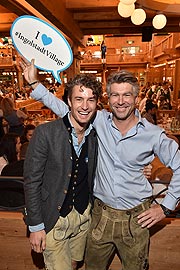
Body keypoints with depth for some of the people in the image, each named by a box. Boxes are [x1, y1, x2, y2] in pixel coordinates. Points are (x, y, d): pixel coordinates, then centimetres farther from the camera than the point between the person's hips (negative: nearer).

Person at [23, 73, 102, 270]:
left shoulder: (95, 135, -3)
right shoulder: (45, 133, -19)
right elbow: (31, 182, -14)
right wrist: (35, 226, -11)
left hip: (84, 216, 5)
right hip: (53, 219, -4)